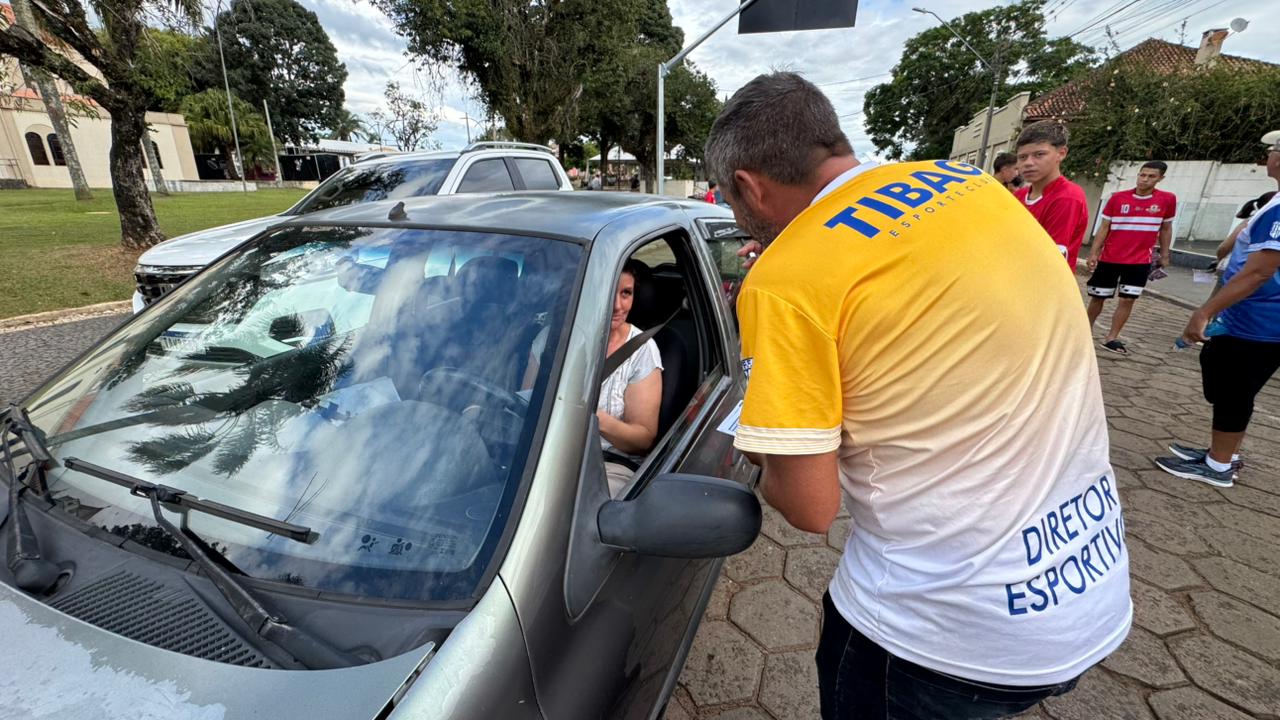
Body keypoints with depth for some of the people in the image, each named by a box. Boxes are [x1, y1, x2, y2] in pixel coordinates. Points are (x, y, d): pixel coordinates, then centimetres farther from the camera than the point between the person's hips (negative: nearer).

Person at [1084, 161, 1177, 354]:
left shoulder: (1168, 199, 0)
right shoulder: (1117, 197, -4)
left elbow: (1166, 228, 10)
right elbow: (1104, 227, 0)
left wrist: (1164, 255, 10)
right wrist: (1093, 254, -6)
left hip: (1140, 261, 1)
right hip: (1109, 259, -1)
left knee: (1128, 299, -2)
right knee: (1098, 297, 6)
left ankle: (1111, 339, 4)